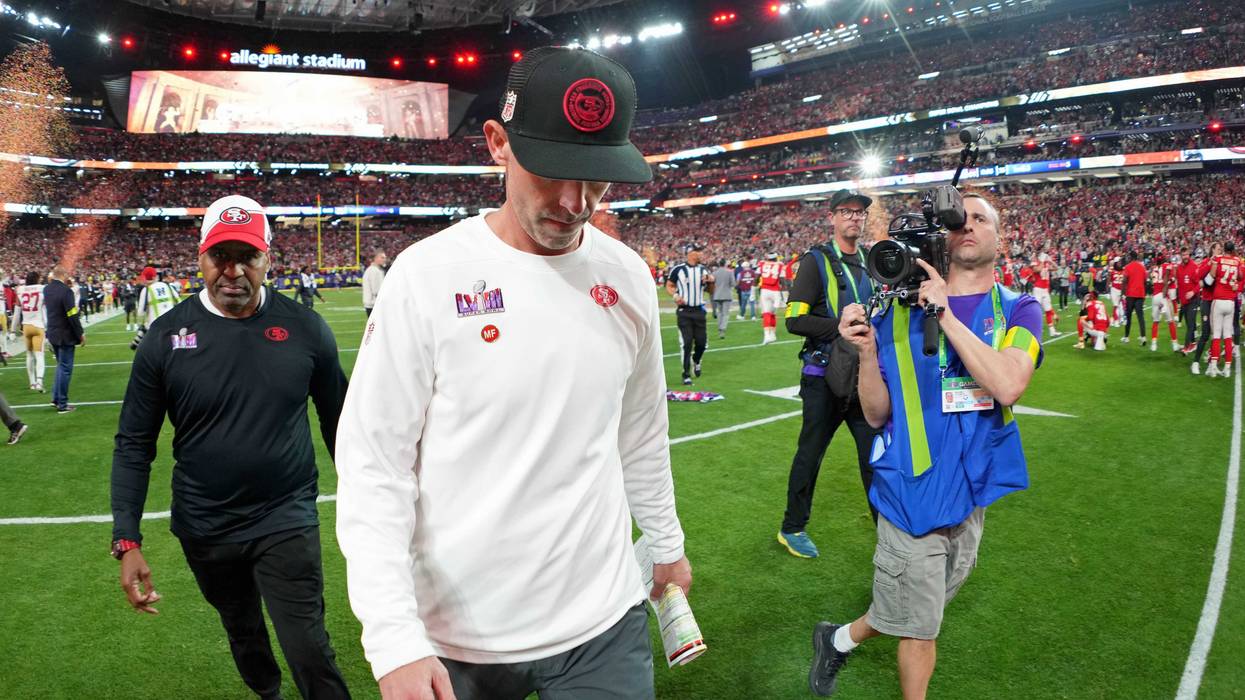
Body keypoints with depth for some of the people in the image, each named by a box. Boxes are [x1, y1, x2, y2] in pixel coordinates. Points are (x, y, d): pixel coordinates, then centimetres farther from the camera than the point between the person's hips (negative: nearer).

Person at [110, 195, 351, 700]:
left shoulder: (306, 329, -9)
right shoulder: (166, 337, -8)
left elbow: (339, 425, 1)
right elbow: (134, 445, -2)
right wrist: (126, 541, -8)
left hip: (287, 522, -2)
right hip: (204, 530, 2)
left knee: (309, 653, -5)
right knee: (243, 635, 24)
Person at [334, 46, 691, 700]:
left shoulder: (630, 276, -2)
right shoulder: (429, 274, -14)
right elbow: (373, 463, -13)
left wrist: (666, 543, 16)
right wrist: (394, 639, -19)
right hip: (457, 639, -2)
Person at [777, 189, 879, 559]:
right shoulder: (817, 261, -6)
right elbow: (795, 320, -14)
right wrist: (842, 325, -22)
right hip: (825, 377, -5)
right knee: (810, 454, 7)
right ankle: (792, 528, 23)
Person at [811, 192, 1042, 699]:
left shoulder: (1018, 311, -3)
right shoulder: (901, 311, -5)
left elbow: (1008, 386, -24)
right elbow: (877, 414, -4)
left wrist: (946, 314, -23)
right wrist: (867, 352, -19)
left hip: (972, 486, 3)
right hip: (914, 488, -3)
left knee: (917, 614, 20)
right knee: (920, 627, 8)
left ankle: (840, 639, 45)